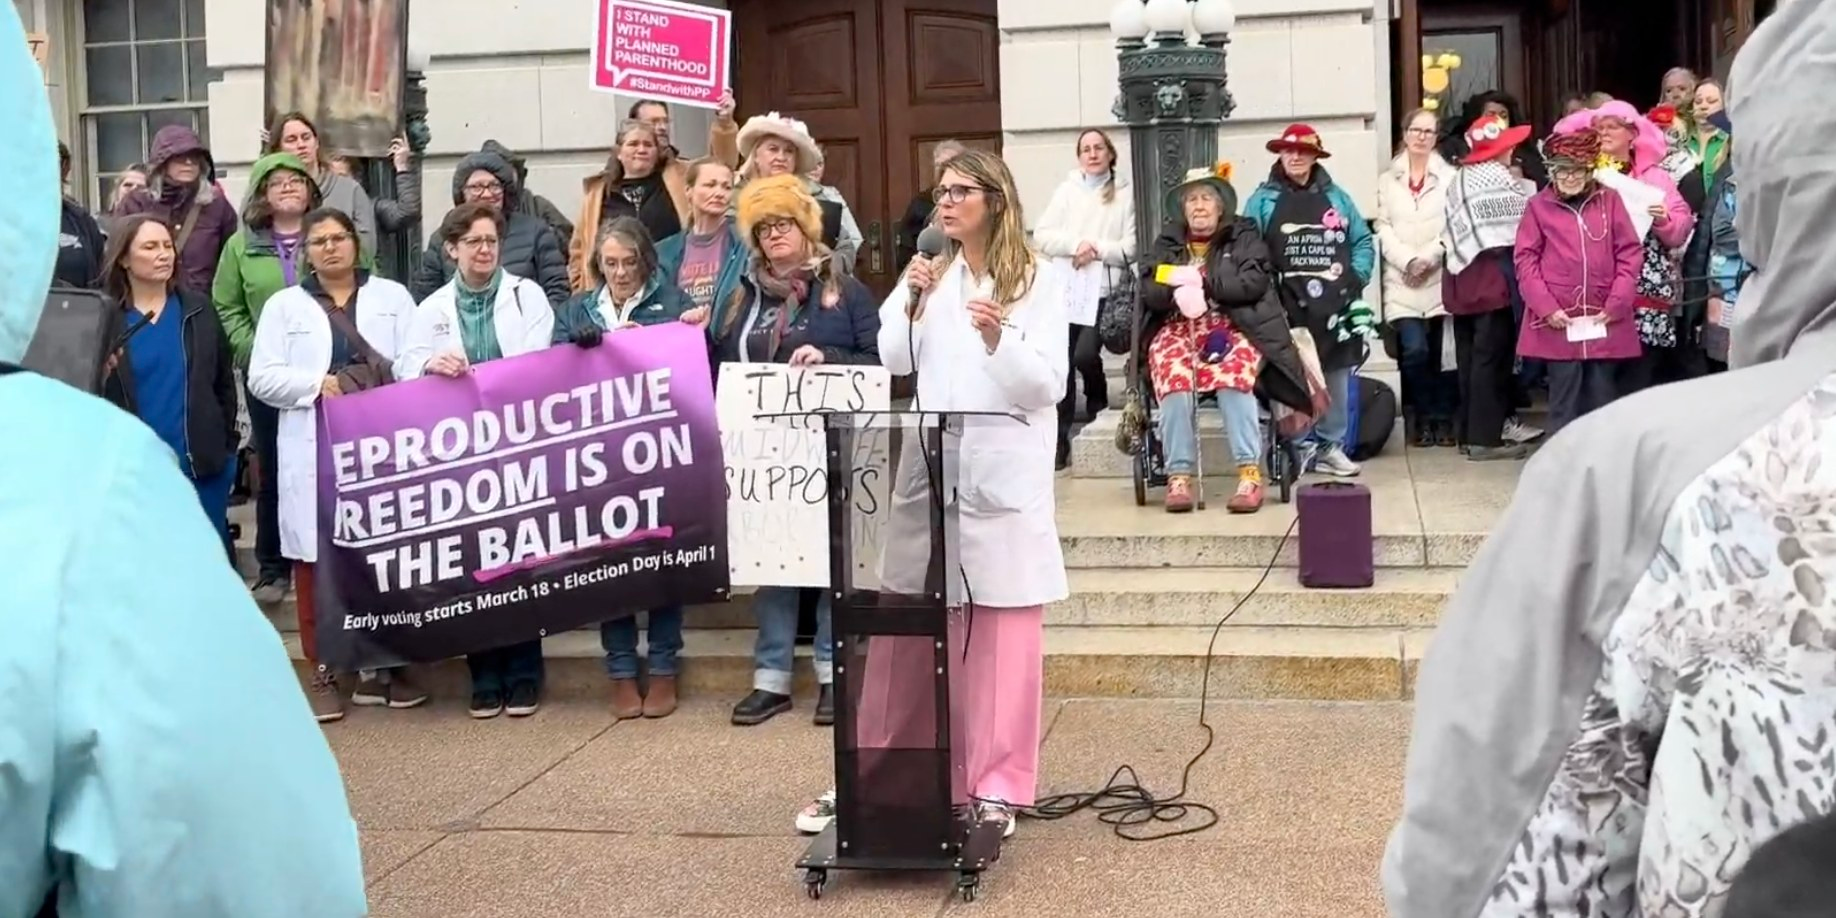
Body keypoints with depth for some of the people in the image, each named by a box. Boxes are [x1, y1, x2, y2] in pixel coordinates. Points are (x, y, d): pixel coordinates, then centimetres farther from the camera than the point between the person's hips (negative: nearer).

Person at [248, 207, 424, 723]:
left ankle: (383, 665, 13)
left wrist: (387, 380, -16)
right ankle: (323, 672, 5)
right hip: (314, 449, 0)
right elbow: (263, 378, 3)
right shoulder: (284, 305, 11)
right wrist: (319, 384, -10)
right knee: (316, 558, -2)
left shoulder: (393, 297, 13)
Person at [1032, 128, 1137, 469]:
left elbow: (1132, 247, -1)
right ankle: (1061, 437, 4)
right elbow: (1041, 235, 3)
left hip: (1104, 290, -2)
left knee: (1085, 354, -17)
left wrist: (1097, 250, -12)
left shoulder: (1125, 194, 6)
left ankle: (1098, 406, 15)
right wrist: (1076, 244, -11)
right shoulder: (1066, 190, 12)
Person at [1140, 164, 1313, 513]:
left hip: (1232, 324, -2)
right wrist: (1176, 290, -16)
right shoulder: (1168, 242, 21)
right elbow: (1148, 291, 6)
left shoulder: (1244, 237, 13)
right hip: (1178, 326, 2)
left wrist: (1204, 283, -12)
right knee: (1174, 380, -31)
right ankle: (1179, 476, -28)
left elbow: (1254, 282, -4)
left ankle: (1250, 474, -33)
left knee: (1231, 378, -35)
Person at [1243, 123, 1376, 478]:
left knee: (1337, 377, 7)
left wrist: (1357, 277, -1)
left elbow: (1364, 241, 13)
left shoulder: (1335, 197, 12)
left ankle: (1330, 446, 17)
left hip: (1335, 303, 3)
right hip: (1288, 306, -3)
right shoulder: (1263, 201, 3)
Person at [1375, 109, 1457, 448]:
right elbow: (1384, 228, 5)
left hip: (1441, 277, -1)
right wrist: (1408, 260, -9)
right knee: (1414, 351, -10)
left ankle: (1445, 420, 10)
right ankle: (1424, 419, 6)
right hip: (1402, 281, 1)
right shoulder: (1388, 179, 13)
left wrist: (1430, 257, -12)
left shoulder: (1450, 176, 8)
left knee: (1443, 354, -2)